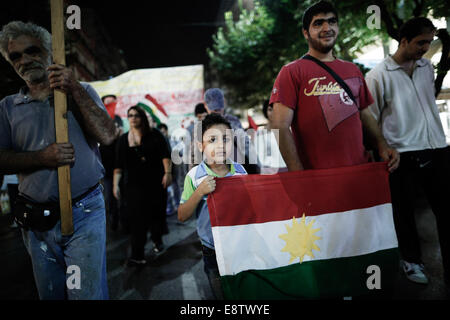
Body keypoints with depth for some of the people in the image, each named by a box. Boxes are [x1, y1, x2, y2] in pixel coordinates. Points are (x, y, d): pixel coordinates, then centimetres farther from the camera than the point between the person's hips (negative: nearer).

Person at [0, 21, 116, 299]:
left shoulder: (81, 91, 4)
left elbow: (107, 136, -10)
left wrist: (75, 90, -16)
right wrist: (43, 157, -17)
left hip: (84, 213, -2)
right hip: (36, 220, 3)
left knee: (88, 292, 0)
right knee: (49, 294, 17)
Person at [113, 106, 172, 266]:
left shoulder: (154, 135, 1)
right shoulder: (124, 139, 7)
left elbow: (165, 154, -4)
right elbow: (119, 164, 5)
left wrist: (168, 172, -15)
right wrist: (115, 184, -1)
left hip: (156, 182, 0)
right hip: (134, 185, 1)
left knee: (157, 213, 9)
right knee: (137, 219, -5)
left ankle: (157, 241, 37)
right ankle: (137, 256, -3)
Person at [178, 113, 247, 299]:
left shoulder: (240, 171, -4)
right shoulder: (195, 176, -10)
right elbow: (182, 216, -11)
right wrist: (199, 192, -23)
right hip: (213, 252, -2)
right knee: (222, 294, 15)